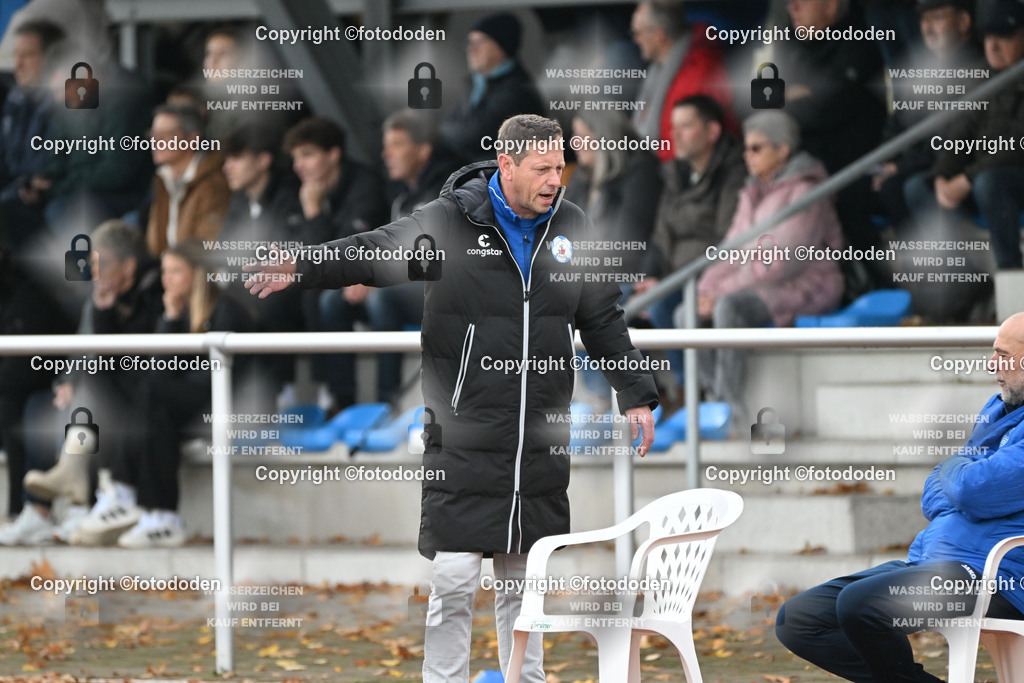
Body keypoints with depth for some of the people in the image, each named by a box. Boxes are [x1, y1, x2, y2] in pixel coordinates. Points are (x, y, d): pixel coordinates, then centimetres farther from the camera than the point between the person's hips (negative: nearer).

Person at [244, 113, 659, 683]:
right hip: (465, 440, -4)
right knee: (454, 581, -5)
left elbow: (605, 321, 18)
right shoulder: (449, 222, -6)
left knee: (524, 582, 13)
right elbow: (375, 251, -14)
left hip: (541, 444, 4)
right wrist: (301, 266, -31)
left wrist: (636, 396, 17)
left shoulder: (571, 227, 9)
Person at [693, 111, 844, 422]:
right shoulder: (753, 194, 16)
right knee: (687, 313, -11)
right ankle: (718, 401, -16)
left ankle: (731, 401, -32)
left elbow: (784, 261, -21)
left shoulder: (804, 192, -12)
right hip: (761, 288, 9)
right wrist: (706, 288, -5)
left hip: (805, 287, -9)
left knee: (729, 307, -35)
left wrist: (724, 292, -22)